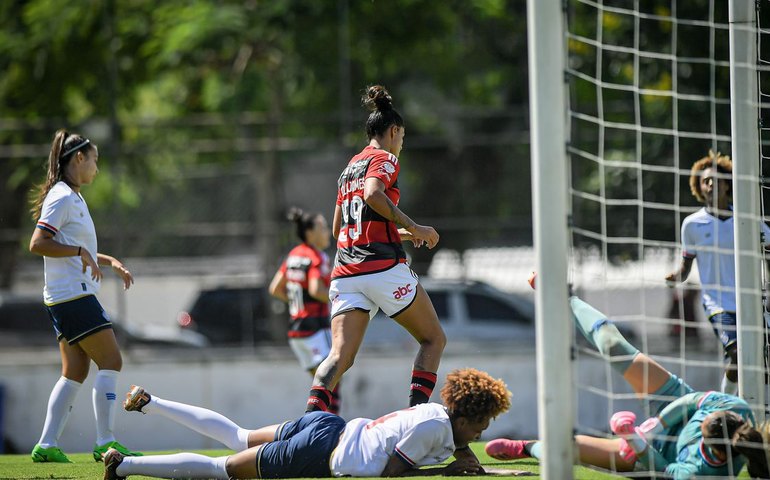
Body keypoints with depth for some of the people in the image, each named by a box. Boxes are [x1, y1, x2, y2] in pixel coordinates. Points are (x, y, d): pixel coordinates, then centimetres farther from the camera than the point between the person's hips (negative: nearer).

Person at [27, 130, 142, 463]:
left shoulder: (73, 198, 19)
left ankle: (46, 445, 4)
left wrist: (110, 262, 20)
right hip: (73, 295, -10)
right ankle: (105, 442, -10)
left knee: (75, 372, 7)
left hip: (66, 299, 10)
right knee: (111, 361, -9)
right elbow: (37, 244, -20)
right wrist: (79, 252, -22)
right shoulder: (62, 197, -12)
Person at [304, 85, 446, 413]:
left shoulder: (349, 168, 23)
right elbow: (373, 194, -21)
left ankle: (312, 413, -32)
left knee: (340, 355, -6)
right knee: (434, 339, 9)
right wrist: (413, 228, -14)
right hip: (383, 267, -6)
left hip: (345, 272, 6)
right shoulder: (384, 159, 0)